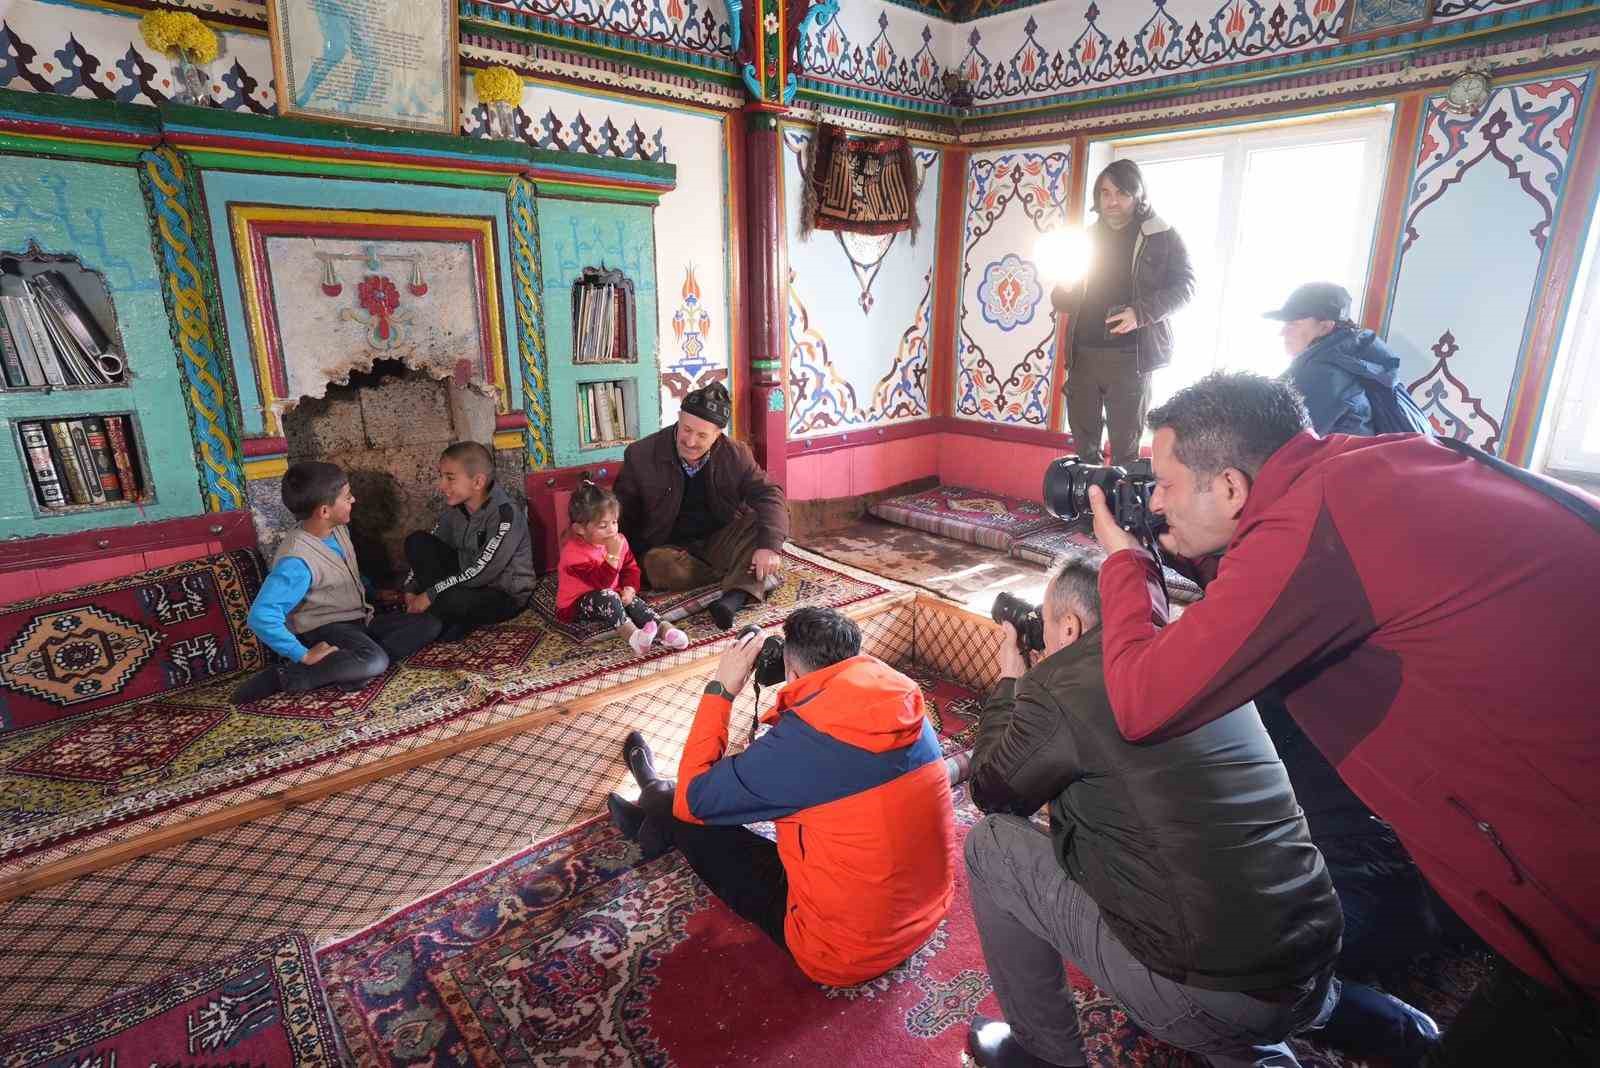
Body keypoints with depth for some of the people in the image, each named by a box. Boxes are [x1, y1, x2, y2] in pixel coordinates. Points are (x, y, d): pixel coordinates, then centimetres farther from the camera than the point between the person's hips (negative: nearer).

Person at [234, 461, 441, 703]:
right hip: (324, 629, -9)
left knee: (429, 624, -5)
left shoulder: (338, 529, 2)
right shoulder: (297, 560, -25)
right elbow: (261, 616, -31)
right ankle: (287, 675, -18)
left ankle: (350, 665, -19)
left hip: (359, 619, 9)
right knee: (375, 663, -36)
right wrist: (303, 655, -28)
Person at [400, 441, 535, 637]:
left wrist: (430, 595, -22)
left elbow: (481, 572, -26)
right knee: (416, 541, -5)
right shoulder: (455, 507, -2)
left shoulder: (505, 513, -24)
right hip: (468, 581, 8)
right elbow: (426, 550, 7)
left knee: (451, 600, -37)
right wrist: (411, 589, -6)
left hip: (507, 595, -8)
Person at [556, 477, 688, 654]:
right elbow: (601, 582, -32)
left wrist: (629, 589, -12)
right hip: (576, 605, -6)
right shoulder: (574, 552, -26)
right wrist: (612, 555, -40)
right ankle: (630, 633, -44)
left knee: (632, 601, -21)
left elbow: (631, 568, 7)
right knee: (606, 597, -34)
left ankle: (663, 628, -34)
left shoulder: (618, 541, -4)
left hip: (610, 596, 6)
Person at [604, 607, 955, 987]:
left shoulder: (800, 740, -27)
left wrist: (721, 690, -9)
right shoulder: (907, 706, -8)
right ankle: (659, 812, 45)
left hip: (843, 954, -6)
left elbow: (693, 799, -12)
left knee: (692, 816, 11)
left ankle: (655, 810, 46)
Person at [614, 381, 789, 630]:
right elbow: (622, 515, -2)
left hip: (719, 542, 1)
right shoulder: (640, 455, -8)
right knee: (658, 565, -36)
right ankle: (744, 577, -19)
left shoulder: (735, 455, -6)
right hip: (669, 547, -1)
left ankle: (736, 597, -42)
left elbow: (769, 495, -15)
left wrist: (769, 546, -33)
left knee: (762, 523, -24)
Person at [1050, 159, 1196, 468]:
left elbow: (1185, 284, -5)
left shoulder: (1162, 236, 0)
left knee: (1126, 445, 3)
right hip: (1083, 353, 5)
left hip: (1129, 356, -4)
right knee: (1083, 439, 11)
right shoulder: (1089, 237, 14)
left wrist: (1141, 312, -21)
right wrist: (1061, 295, -6)